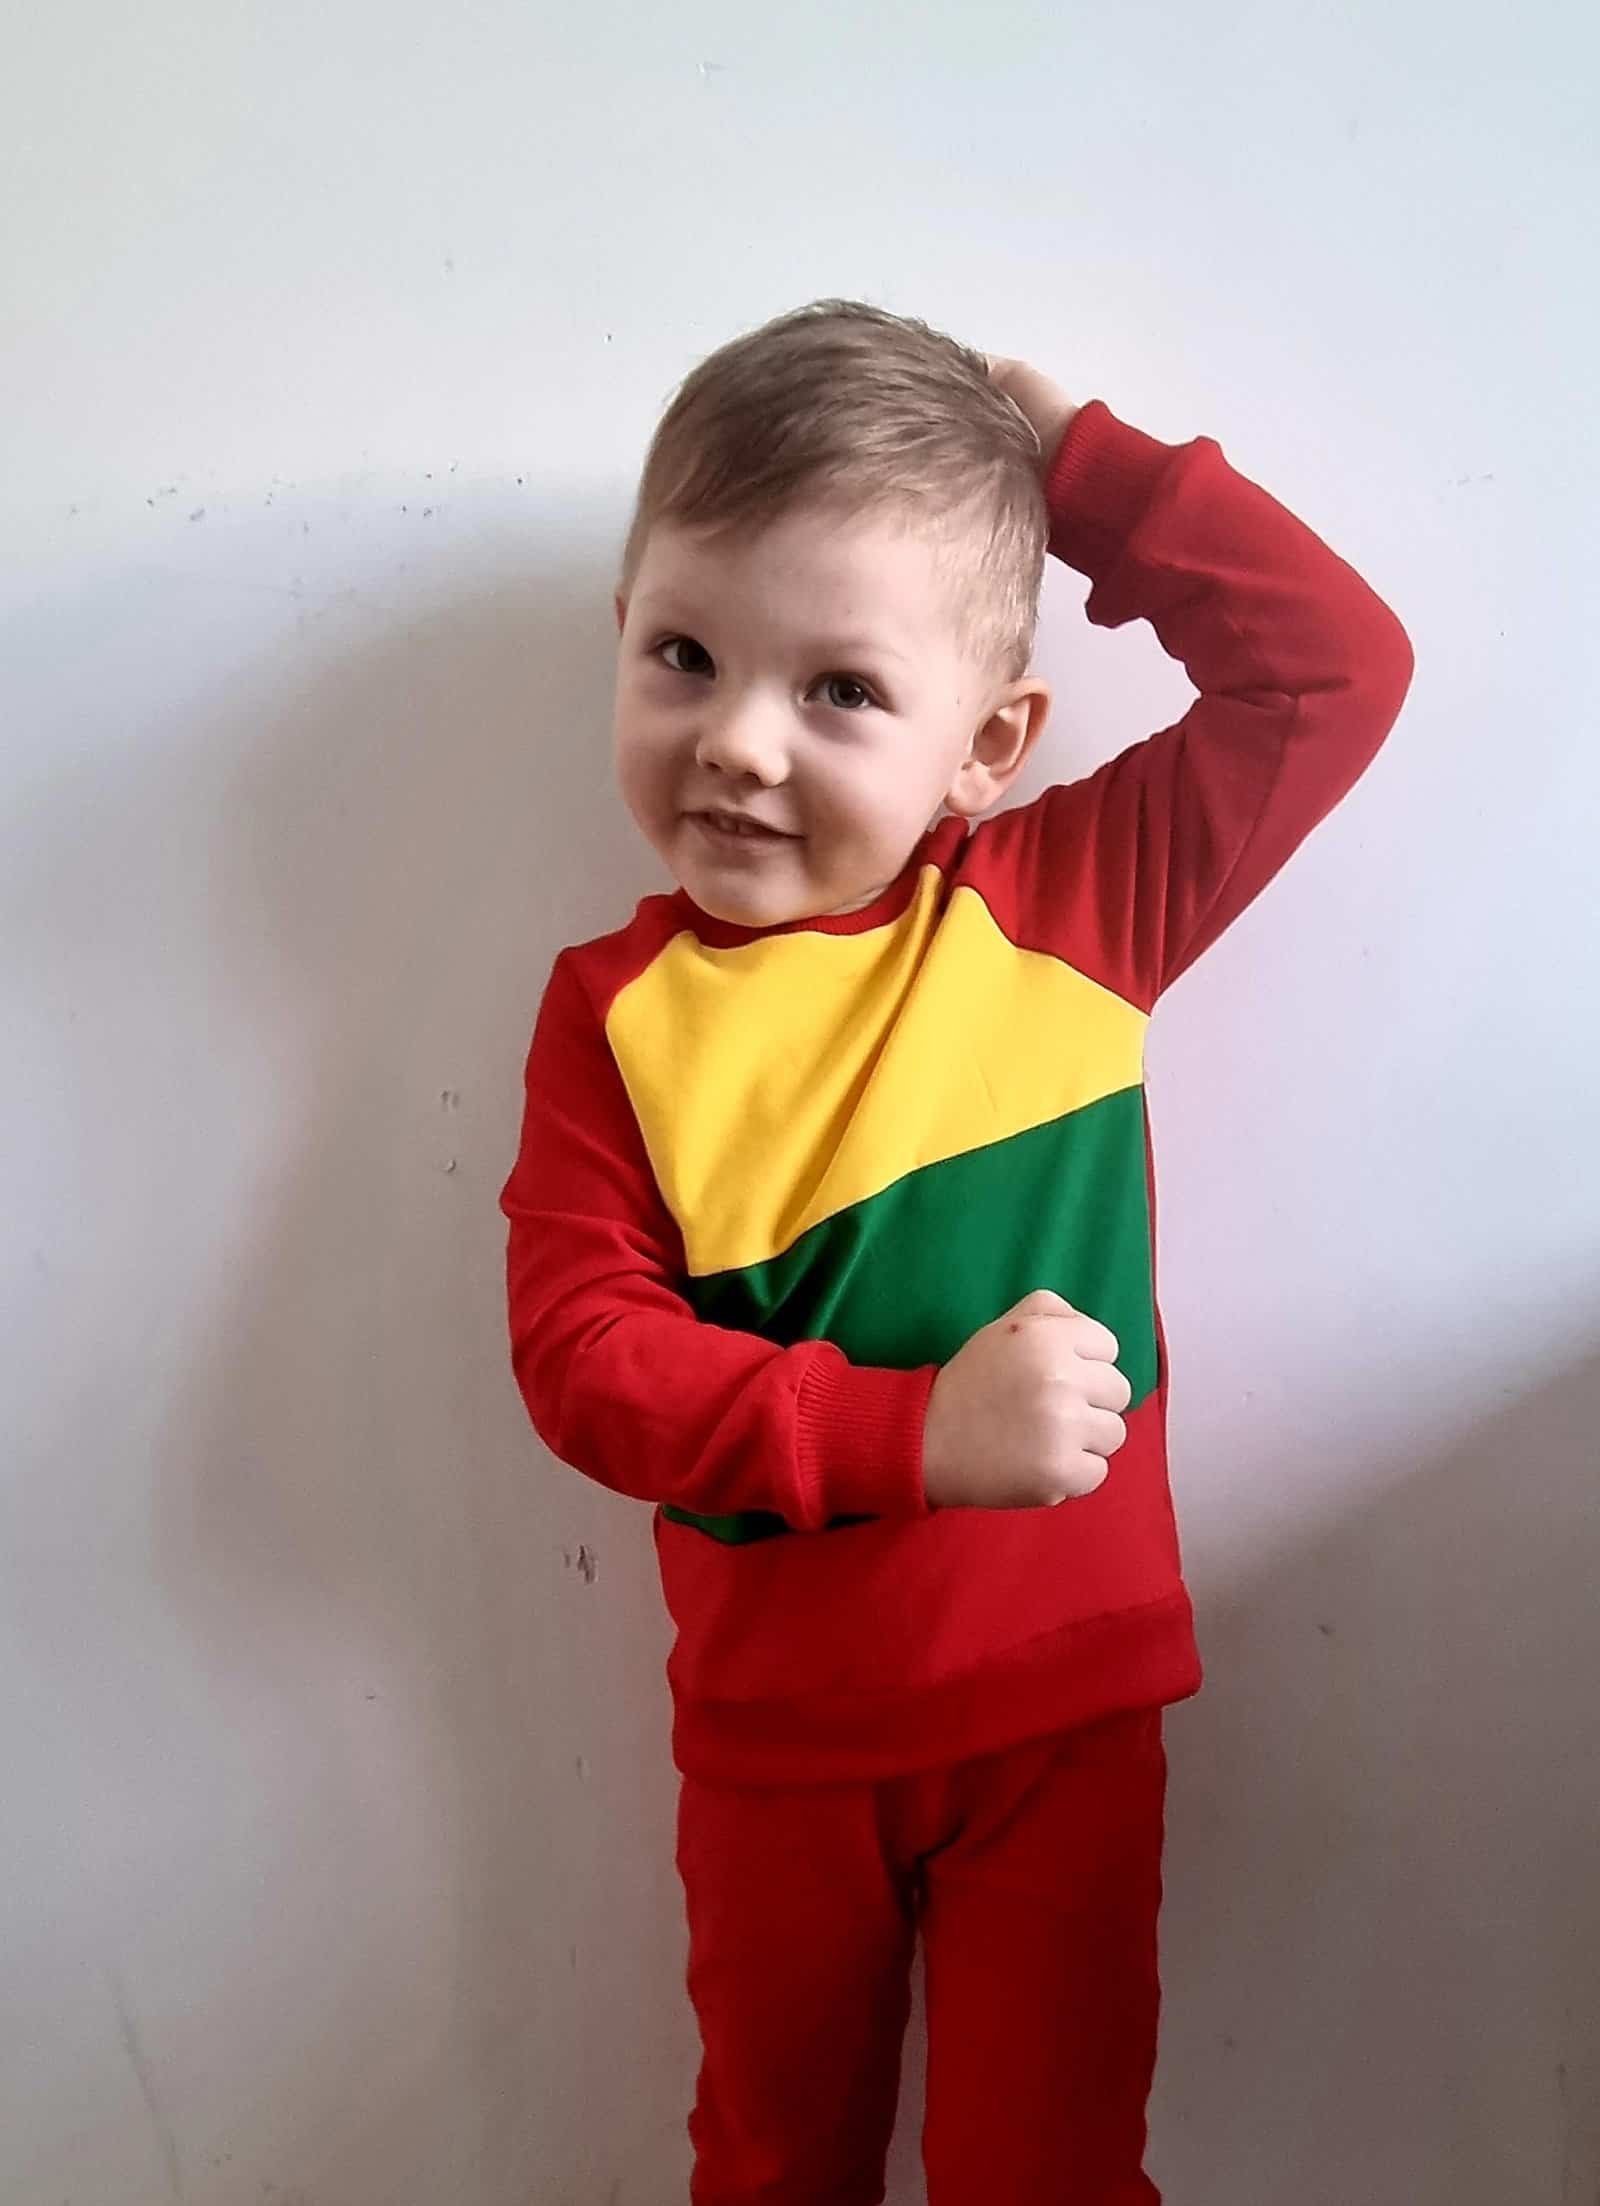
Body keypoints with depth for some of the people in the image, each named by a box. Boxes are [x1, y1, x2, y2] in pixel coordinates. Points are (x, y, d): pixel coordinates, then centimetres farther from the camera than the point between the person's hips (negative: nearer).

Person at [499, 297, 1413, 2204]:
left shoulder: (1073, 904, -8)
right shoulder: (616, 1011, -10)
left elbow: (1336, 668, -7)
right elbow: (582, 1352, -15)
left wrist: (1077, 465, -9)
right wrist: (917, 1431, -24)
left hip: (1069, 1698, 0)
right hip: (777, 1725, 1)